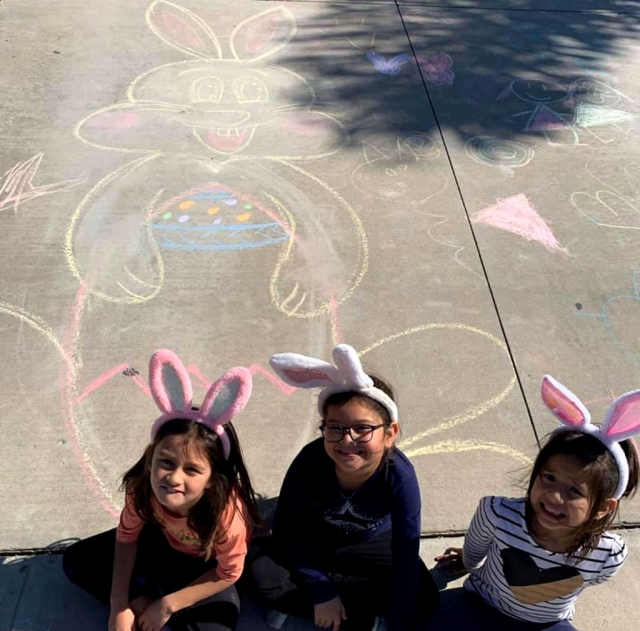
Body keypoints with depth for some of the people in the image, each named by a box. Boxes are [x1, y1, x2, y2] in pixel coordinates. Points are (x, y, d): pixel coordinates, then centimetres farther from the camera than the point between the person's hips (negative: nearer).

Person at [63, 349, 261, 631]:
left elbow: (228, 574, -22)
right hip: (163, 541, 4)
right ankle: (141, 603, -4)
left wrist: (167, 605, -20)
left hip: (206, 568, -4)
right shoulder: (142, 485, -31)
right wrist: (119, 606, -16)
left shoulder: (228, 514, -41)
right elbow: (127, 535, -12)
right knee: (76, 560, -1)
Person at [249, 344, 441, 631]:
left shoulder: (399, 476, -34)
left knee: (424, 599, -20)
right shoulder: (311, 460, -32)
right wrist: (321, 591, -22)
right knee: (262, 574, -24)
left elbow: (407, 561, -31)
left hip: (372, 543, 1)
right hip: (314, 540, 0)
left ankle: (297, 603, -12)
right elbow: (285, 529, -19)